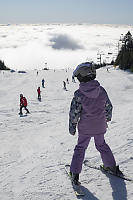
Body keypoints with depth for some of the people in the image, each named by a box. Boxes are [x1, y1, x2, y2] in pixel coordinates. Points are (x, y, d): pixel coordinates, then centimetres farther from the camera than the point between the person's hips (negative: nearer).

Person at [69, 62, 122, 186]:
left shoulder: (79, 94, -18)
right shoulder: (101, 90, -8)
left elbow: (74, 113, -14)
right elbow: (109, 106, 5)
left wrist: (72, 127, -1)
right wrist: (107, 118, 23)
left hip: (85, 128, -3)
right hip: (100, 126, 3)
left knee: (80, 148, 13)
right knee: (102, 145, 24)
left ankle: (75, 173, 12)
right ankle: (111, 166, 34)